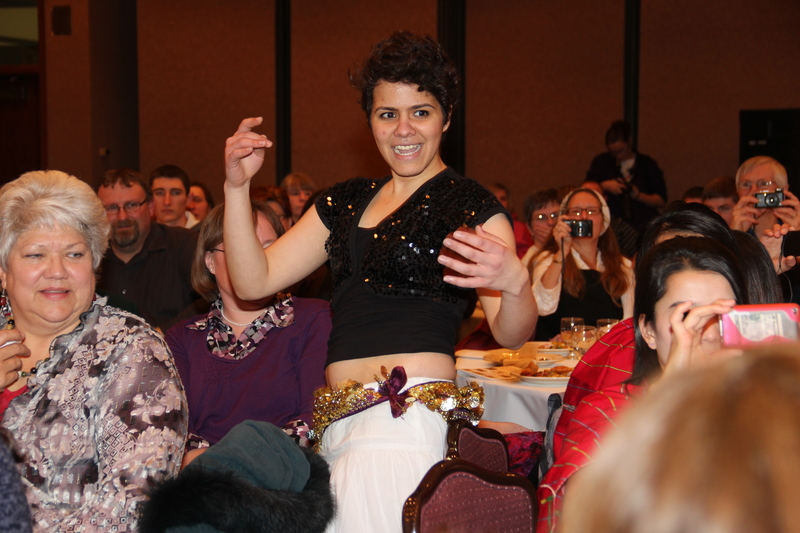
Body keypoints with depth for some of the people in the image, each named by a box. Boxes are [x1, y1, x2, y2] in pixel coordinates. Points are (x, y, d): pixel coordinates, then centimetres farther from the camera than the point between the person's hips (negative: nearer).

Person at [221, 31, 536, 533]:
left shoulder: (471, 205, 0)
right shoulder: (345, 203, 17)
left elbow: (512, 334, -10)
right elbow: (254, 281, 15)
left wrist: (516, 284, -32)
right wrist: (237, 187, 4)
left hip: (407, 421, -5)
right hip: (336, 429, 5)